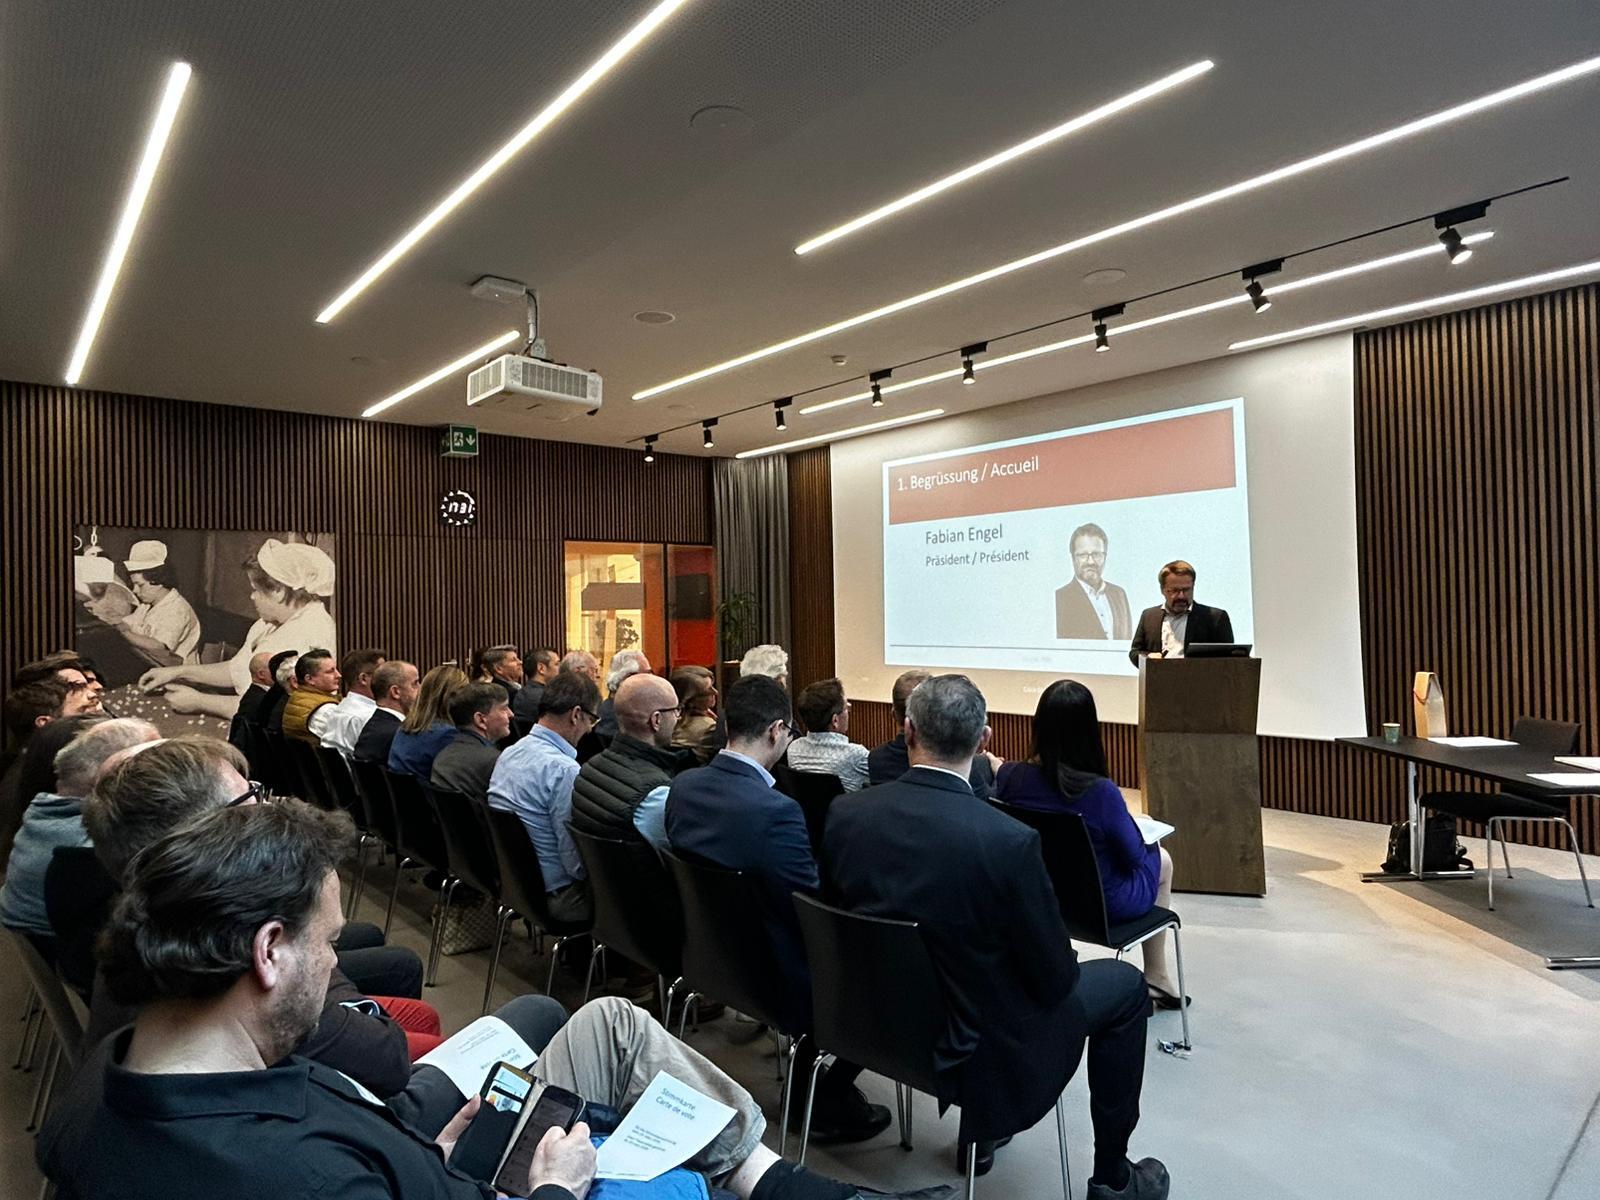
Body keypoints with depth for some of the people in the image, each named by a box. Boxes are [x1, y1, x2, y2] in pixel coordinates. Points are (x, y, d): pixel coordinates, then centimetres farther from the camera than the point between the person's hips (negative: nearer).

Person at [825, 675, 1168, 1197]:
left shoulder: (844, 813, -16)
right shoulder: (1009, 840, -30)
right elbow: (1054, 978, -18)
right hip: (979, 1048, -5)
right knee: (1124, 983, 17)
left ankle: (978, 1131, 43)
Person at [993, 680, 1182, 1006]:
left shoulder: (1008, 777, -19)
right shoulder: (1101, 792, -32)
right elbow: (1134, 854, -15)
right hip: (1101, 904, -4)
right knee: (1161, 859, 28)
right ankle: (1156, 977, 43)